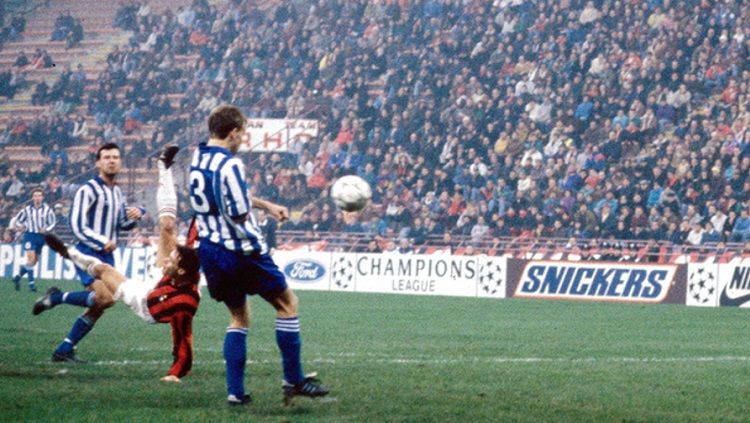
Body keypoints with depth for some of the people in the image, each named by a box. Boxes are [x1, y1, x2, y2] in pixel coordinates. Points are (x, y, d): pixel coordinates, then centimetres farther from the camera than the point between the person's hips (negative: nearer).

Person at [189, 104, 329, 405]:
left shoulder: (198, 158, 9)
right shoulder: (230, 165, -19)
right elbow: (240, 214, -21)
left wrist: (267, 205, 30)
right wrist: (263, 206, 0)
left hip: (210, 252, 8)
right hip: (241, 250, -8)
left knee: (239, 317, 19)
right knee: (287, 303, 8)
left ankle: (235, 391, 10)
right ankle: (293, 380, 9)